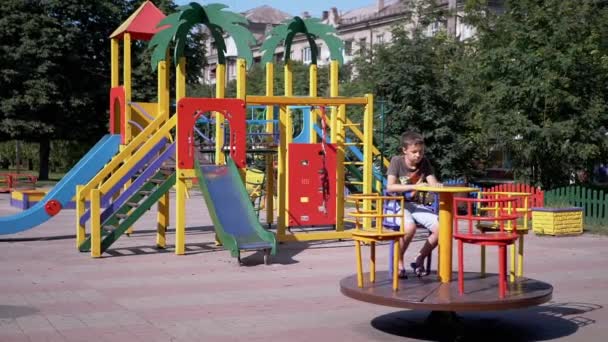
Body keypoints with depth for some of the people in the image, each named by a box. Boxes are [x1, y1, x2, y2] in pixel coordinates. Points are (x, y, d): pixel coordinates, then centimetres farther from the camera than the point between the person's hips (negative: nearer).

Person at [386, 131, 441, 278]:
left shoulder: (424, 163, 3)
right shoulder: (396, 161, -10)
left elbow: (434, 184, -5)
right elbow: (390, 187, -21)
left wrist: (440, 186, -29)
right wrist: (414, 186, -29)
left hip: (415, 205, 5)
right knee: (410, 226, -36)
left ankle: (419, 259, 4)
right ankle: (399, 262, -11)